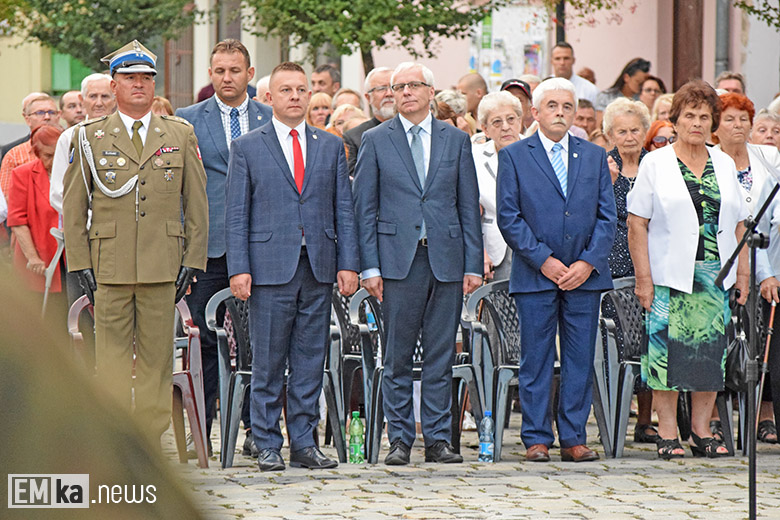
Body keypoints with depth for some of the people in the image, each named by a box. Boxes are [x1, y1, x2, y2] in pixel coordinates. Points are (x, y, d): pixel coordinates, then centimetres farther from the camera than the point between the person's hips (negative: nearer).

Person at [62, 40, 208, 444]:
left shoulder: (181, 136, 10)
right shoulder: (90, 138, 7)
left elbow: (197, 204, 10)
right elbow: (72, 208, 7)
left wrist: (192, 262, 2)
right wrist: (81, 266, 0)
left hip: (162, 267, 1)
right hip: (110, 267, -1)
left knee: (156, 357, 2)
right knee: (111, 356, -2)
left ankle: (149, 445, 7)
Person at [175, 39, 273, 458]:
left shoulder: (271, 120, 10)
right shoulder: (187, 121, 7)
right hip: (209, 246, -1)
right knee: (204, 340, 0)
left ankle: (256, 429, 9)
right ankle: (200, 431, 6)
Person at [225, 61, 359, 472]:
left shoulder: (330, 146, 13)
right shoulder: (247, 148, 5)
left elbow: (343, 209, 11)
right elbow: (236, 215, 2)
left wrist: (348, 264, 2)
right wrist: (238, 269, -7)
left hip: (319, 268, 3)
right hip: (270, 267, -3)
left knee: (310, 361, 5)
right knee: (268, 363, 0)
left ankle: (304, 443, 11)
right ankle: (267, 446, 6)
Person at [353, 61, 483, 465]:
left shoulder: (456, 140, 10)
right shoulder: (375, 141, 6)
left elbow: (469, 206, 10)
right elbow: (364, 208, 4)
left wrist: (473, 264, 3)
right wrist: (370, 266, -4)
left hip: (447, 260, 2)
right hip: (398, 260, -1)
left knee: (441, 356, 4)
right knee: (397, 357, 0)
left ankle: (438, 439, 9)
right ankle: (400, 439, 7)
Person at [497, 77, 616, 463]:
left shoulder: (595, 157, 11)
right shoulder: (514, 156, 4)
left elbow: (607, 216, 7)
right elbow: (509, 217, -2)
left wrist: (588, 262, -6)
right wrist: (544, 261, -11)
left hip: (584, 274, 2)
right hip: (534, 274, -2)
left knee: (580, 360, 3)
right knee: (536, 360, 0)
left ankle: (573, 438, 9)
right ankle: (537, 439, 5)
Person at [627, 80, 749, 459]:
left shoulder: (724, 165, 12)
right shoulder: (655, 164, 0)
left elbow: (738, 224, 15)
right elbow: (637, 223, -3)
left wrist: (743, 272, 8)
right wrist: (643, 277, -10)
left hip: (715, 276, 4)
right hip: (670, 276, -4)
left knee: (710, 351, 3)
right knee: (667, 352, -5)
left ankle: (701, 431, 12)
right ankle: (668, 435, 2)